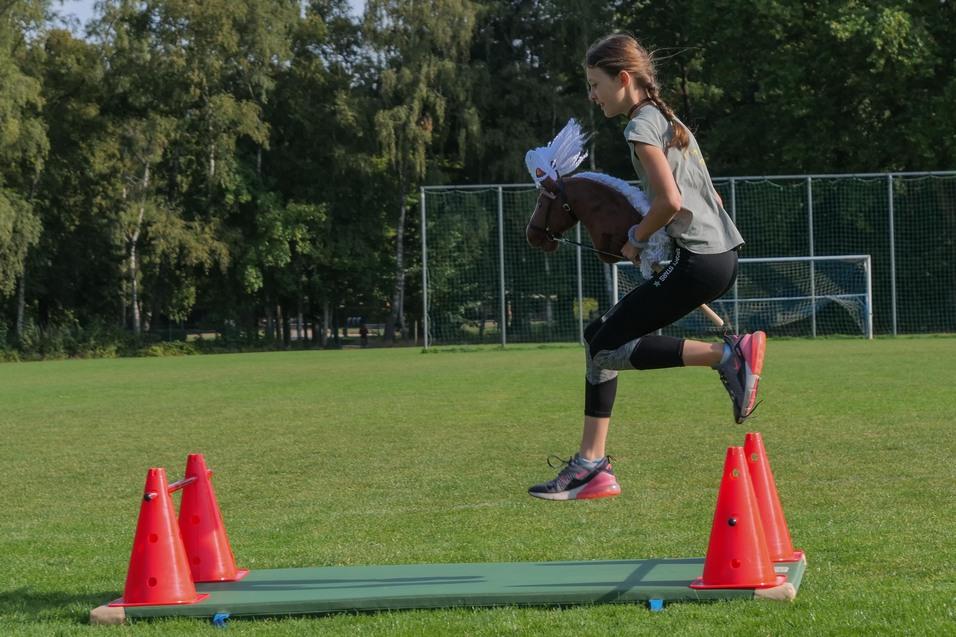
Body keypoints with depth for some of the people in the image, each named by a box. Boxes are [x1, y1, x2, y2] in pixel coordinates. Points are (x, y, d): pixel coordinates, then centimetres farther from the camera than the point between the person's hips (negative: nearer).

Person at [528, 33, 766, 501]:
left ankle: (726, 355, -16)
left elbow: (670, 201, -19)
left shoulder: (641, 128, -8)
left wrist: (636, 239, -2)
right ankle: (592, 464, 11)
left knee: (607, 349, -7)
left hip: (699, 260, -10)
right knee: (600, 336, 12)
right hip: (719, 252, 10)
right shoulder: (668, 120, 21)